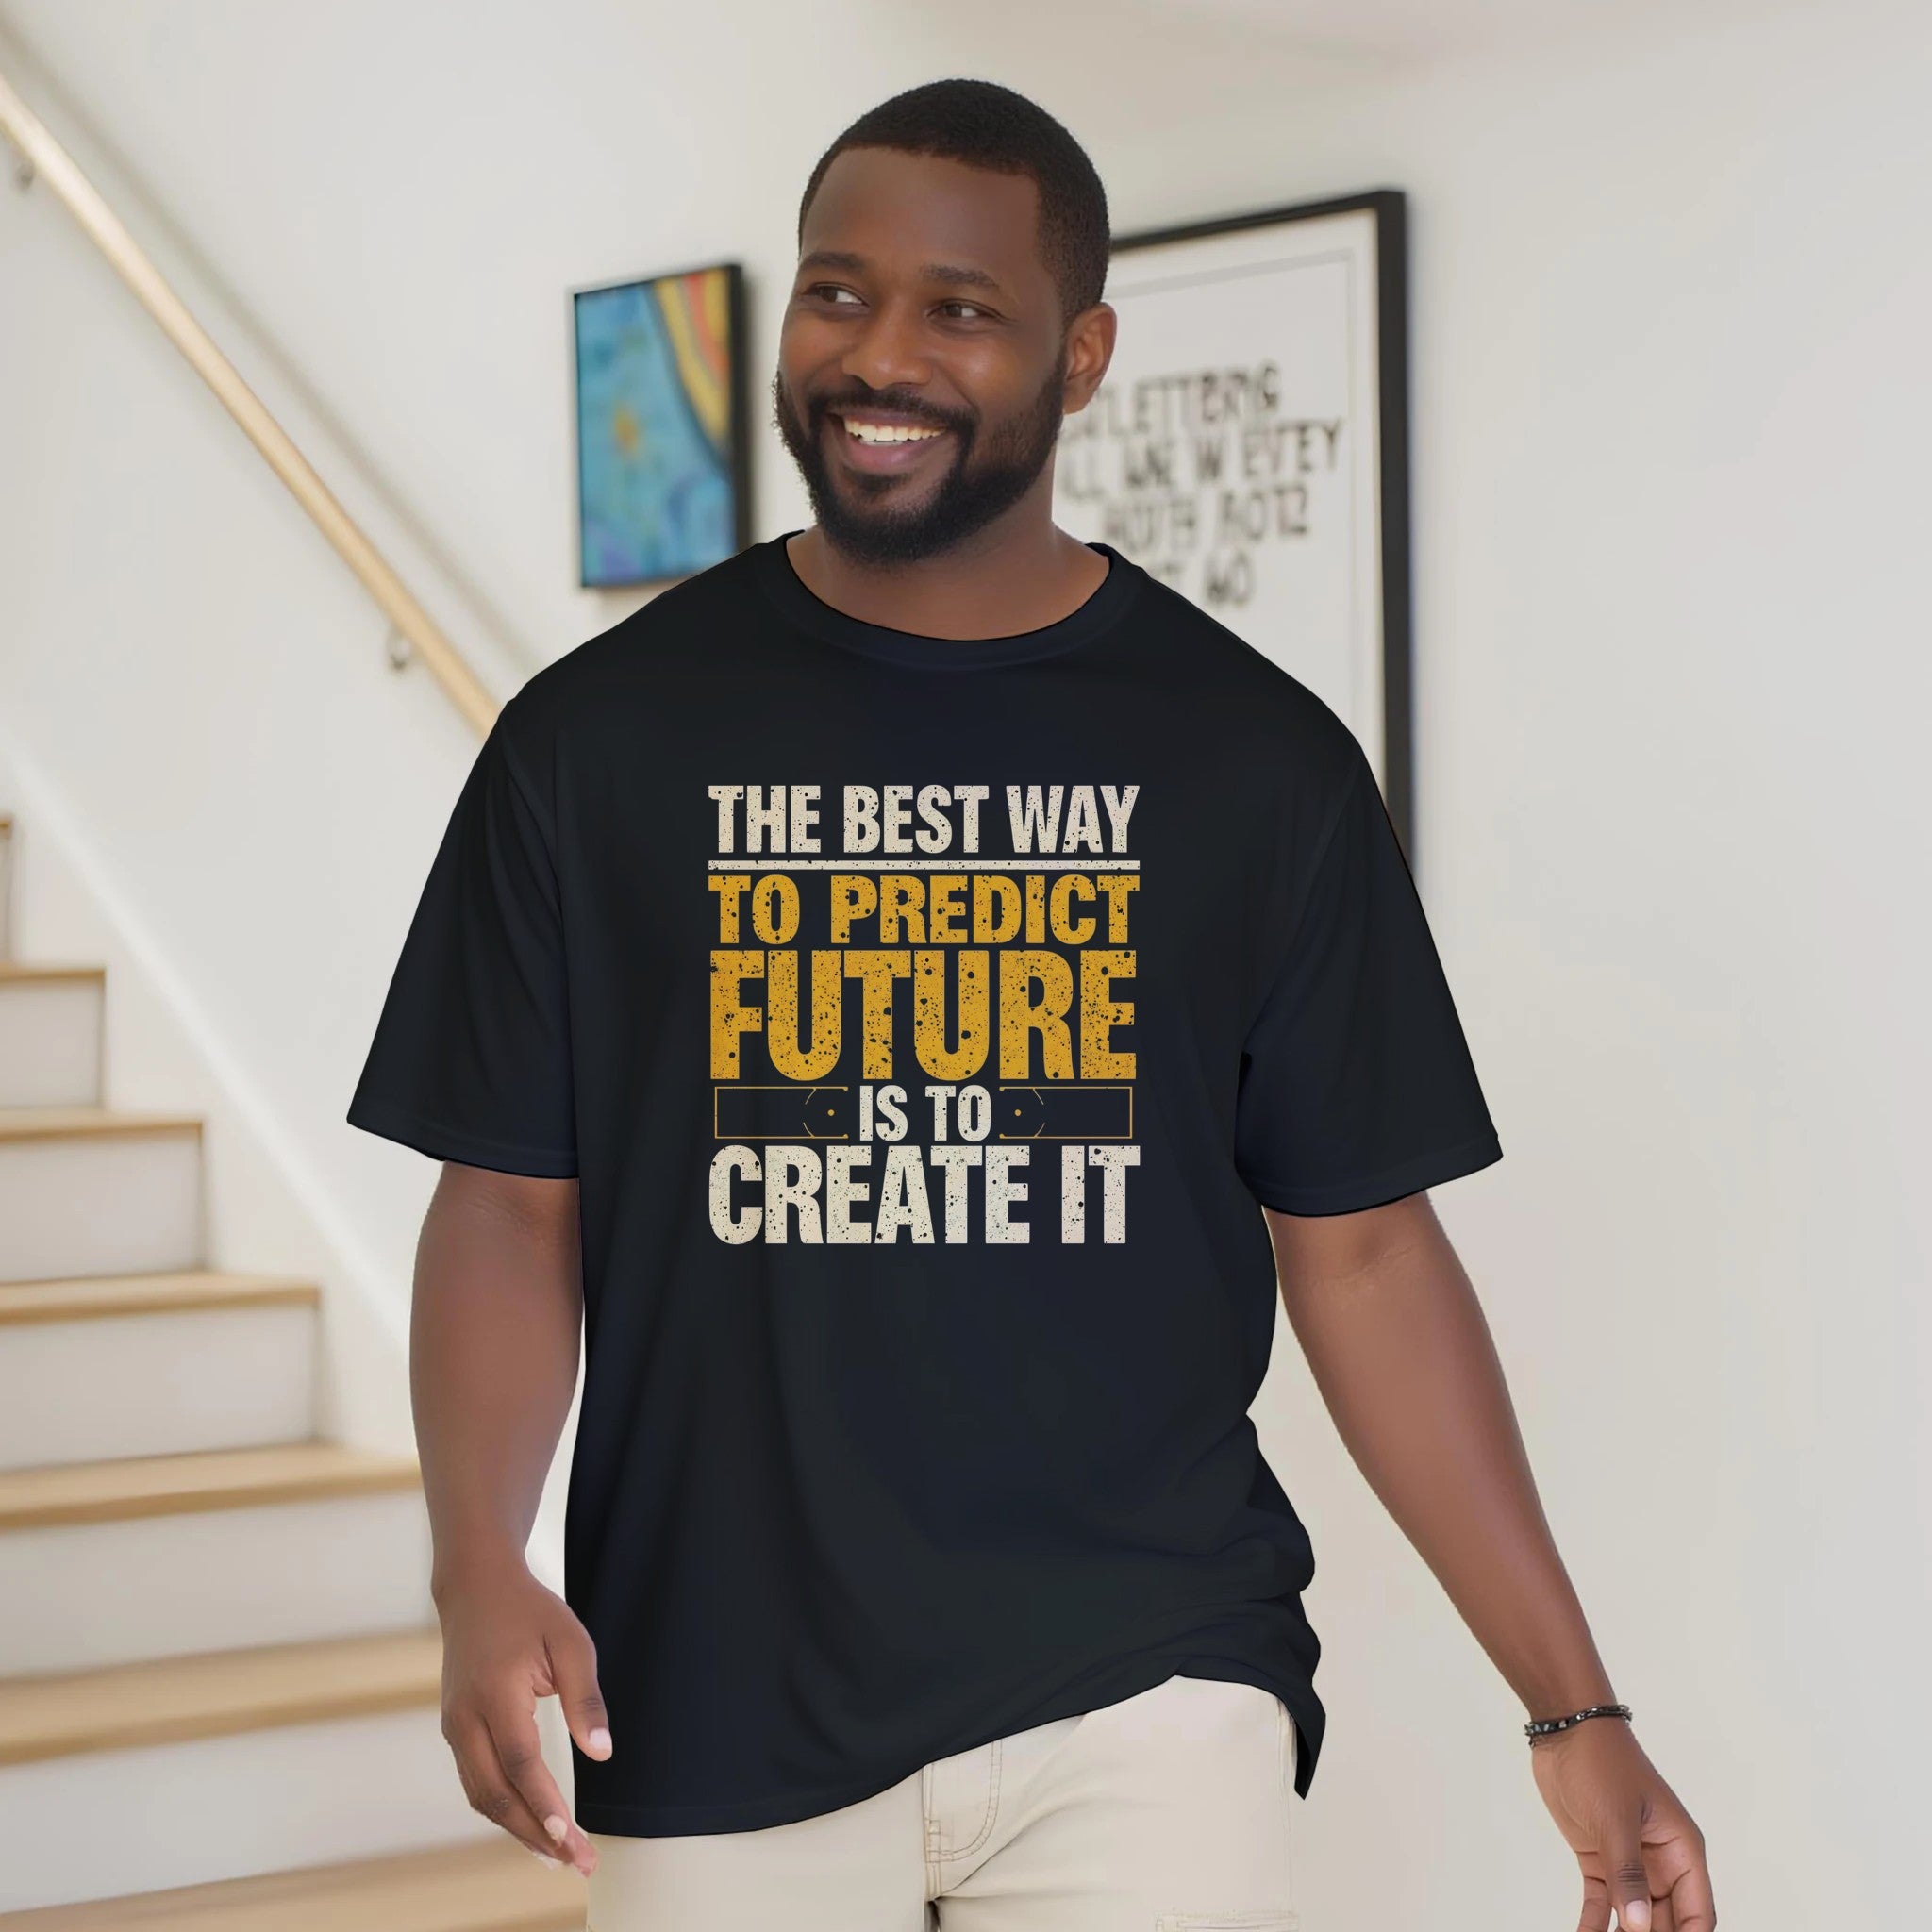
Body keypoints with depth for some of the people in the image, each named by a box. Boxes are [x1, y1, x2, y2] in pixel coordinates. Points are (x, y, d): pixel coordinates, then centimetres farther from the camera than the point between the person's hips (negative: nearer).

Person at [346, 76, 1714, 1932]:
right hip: (713, 1704, 1)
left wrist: (1574, 1711, -1)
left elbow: (1361, 1249, 3)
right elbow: (514, 1205, 3)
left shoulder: (1260, 759, 2)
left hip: (1143, 1698, 0)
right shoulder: (601, 735, 2)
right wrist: (480, 1571, -14)